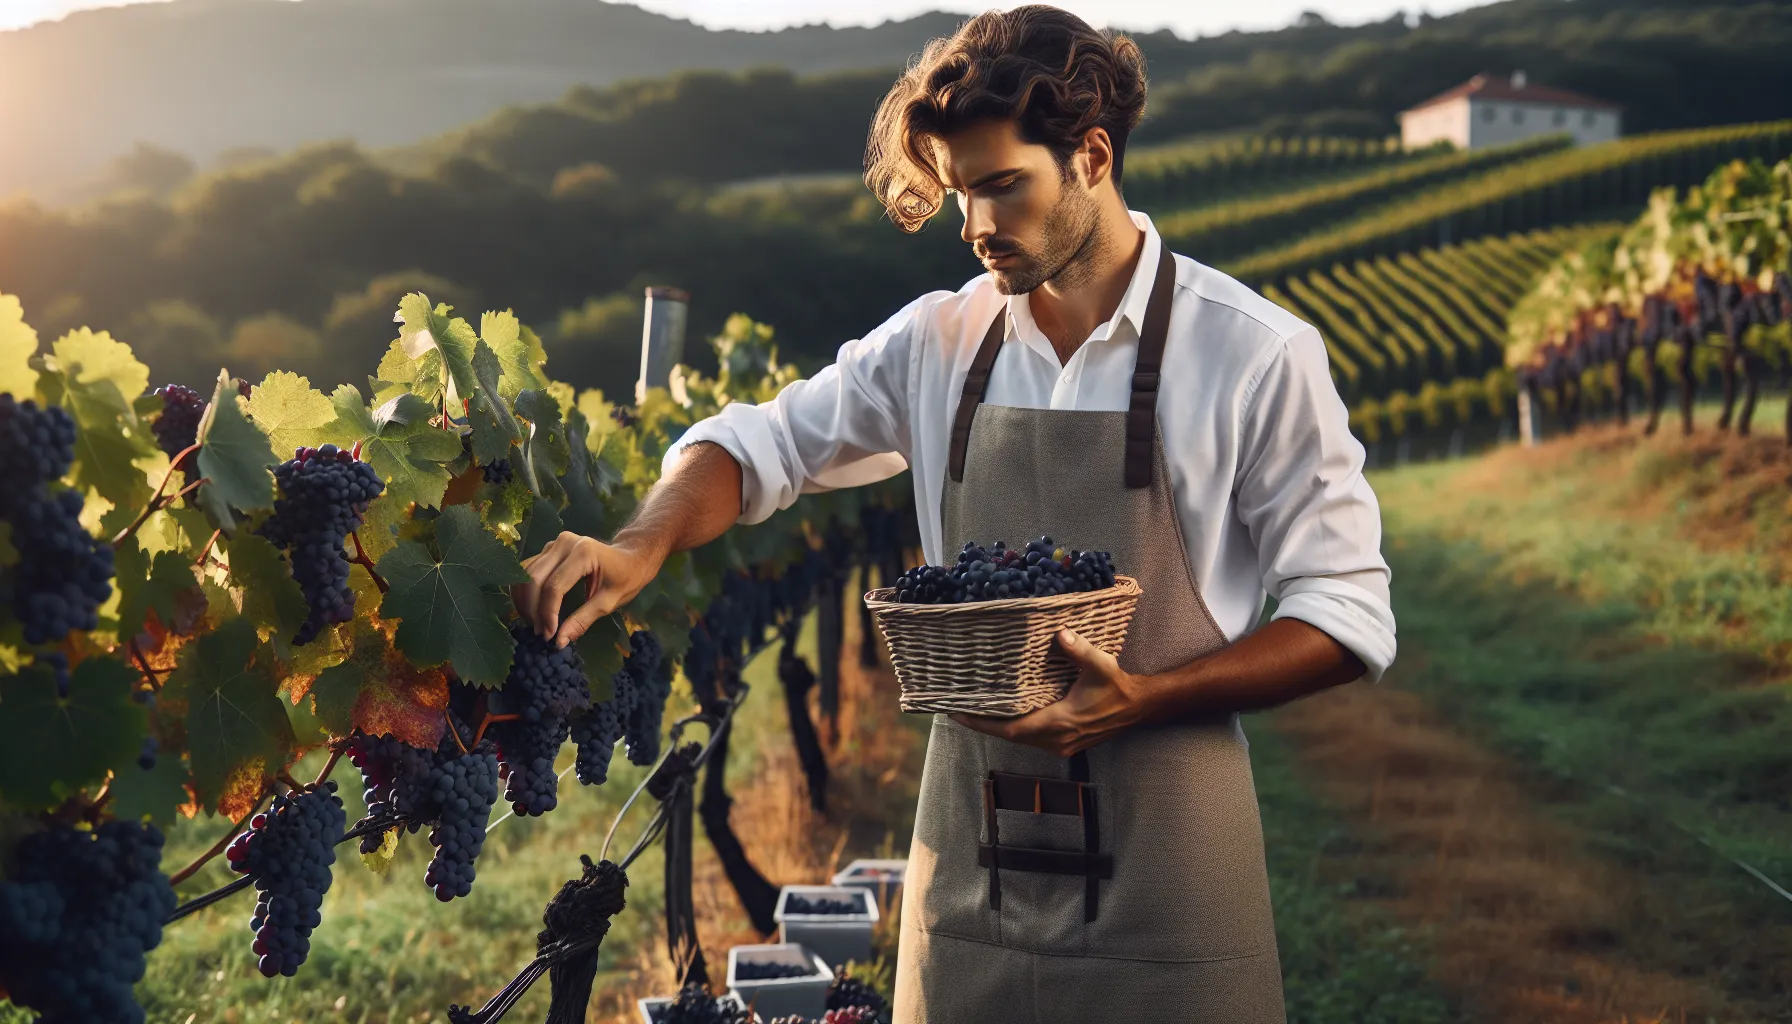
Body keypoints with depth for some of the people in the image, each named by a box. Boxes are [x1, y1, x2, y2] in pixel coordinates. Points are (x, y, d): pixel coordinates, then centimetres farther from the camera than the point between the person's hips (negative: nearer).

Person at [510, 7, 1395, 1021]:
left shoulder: (1258, 354, -8)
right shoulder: (937, 343, 3)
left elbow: (1351, 616, -6)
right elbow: (754, 445, 12)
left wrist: (1143, 699, -20)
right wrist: (643, 544, -8)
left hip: (1163, 854, -3)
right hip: (971, 845, 3)